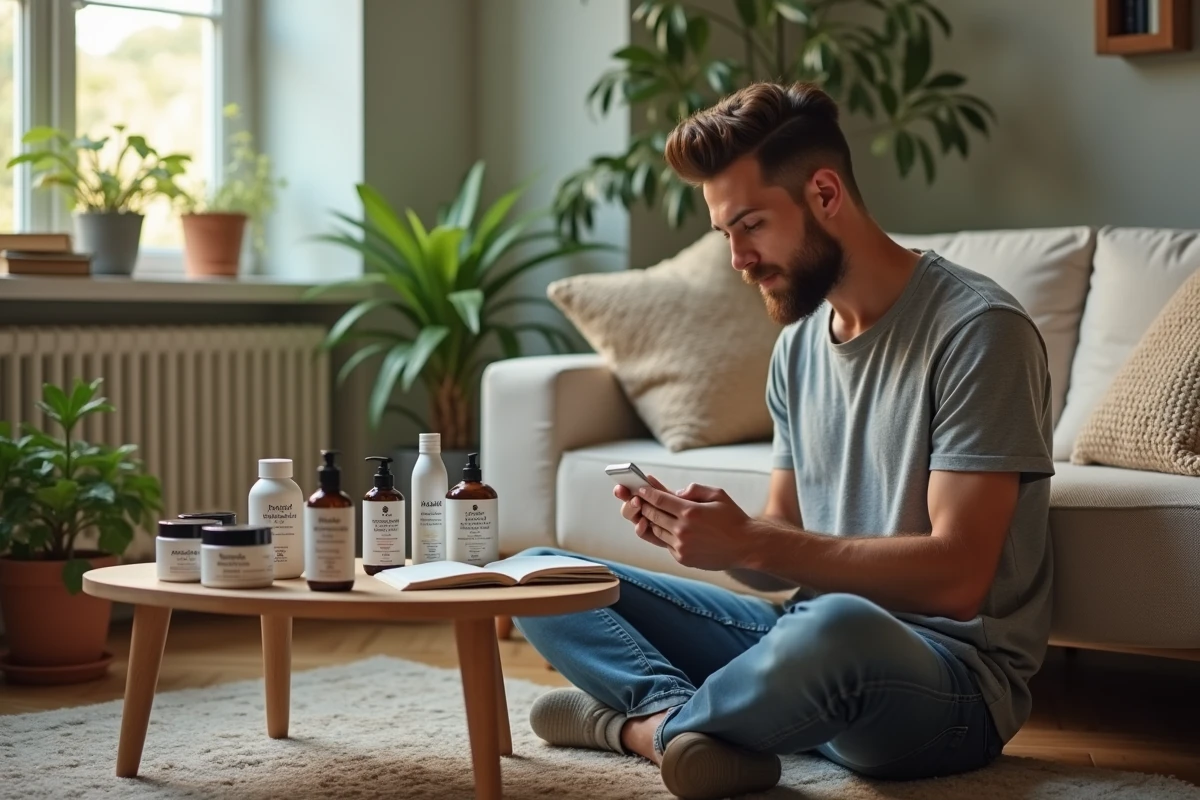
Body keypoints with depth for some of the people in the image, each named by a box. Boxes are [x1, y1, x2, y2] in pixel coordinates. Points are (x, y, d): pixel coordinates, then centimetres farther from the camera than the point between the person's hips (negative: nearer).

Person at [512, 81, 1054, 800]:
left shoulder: (976, 330, -13)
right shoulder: (798, 343, 12)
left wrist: (751, 542, -22)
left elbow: (956, 575, -20)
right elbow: (783, 555, 14)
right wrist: (706, 533, -9)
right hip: (813, 636, 7)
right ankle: (684, 718, -22)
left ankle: (645, 720, -13)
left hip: (954, 674, -7)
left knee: (834, 630, -42)